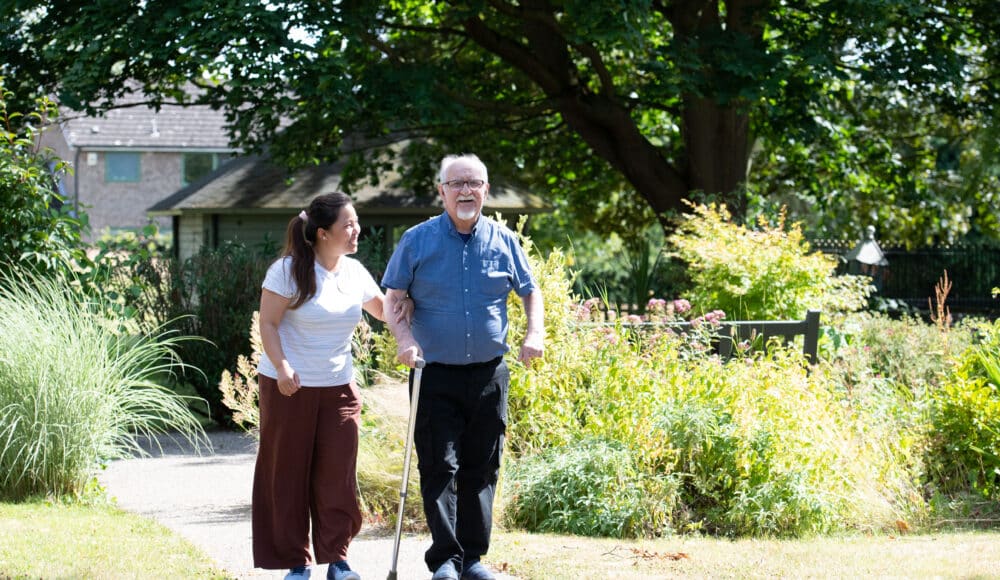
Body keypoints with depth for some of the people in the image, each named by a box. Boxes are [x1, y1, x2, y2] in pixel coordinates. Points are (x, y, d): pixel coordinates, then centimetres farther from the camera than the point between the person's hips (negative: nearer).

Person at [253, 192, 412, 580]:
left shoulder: (354, 272, 6)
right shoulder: (289, 270, -10)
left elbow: (382, 309, 22)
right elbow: (268, 323, -10)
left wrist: (403, 306, -1)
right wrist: (282, 366, -24)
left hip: (338, 388, 4)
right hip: (287, 387, -4)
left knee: (338, 475, -1)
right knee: (287, 475, 2)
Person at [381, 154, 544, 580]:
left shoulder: (503, 241, 5)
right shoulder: (418, 240, -1)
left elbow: (530, 291, 15)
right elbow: (393, 296, 1)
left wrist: (534, 333, -2)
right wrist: (403, 337, -16)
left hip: (489, 374, 3)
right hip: (436, 375, -2)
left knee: (482, 469, 7)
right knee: (439, 467, -7)